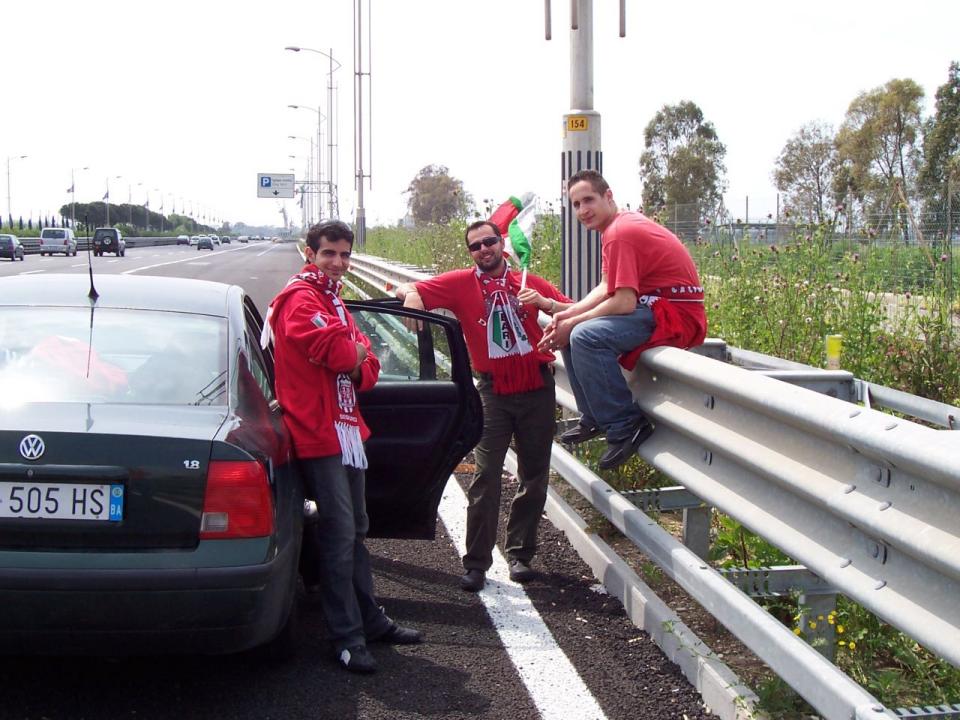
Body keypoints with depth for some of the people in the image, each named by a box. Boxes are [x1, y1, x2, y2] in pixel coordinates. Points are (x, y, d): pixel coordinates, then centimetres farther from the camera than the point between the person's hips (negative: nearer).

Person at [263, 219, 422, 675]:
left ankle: (370, 620, 25)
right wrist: (357, 352, -4)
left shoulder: (331, 300, 21)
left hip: (346, 429, 10)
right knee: (339, 535, -10)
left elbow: (367, 367, 16)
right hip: (319, 433, -10)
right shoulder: (301, 299, -9)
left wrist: (357, 368, -6)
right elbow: (334, 350, -25)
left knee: (355, 531, 16)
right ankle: (347, 639, -5)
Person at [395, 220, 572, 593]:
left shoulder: (530, 283, 6)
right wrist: (410, 294, -24)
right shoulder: (461, 283, 1)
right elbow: (406, 290, -1)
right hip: (494, 391, -2)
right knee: (485, 476, -7)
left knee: (534, 476, 8)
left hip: (537, 388, 2)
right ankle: (476, 563, -1)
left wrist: (545, 303, -15)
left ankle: (520, 554, 22)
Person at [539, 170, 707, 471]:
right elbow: (606, 289, 14)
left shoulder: (619, 234, -19)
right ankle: (594, 418, 16)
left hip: (678, 314, -11)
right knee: (569, 331, 14)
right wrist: (568, 315, 0)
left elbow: (623, 303, -24)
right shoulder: (622, 224, 13)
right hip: (653, 307, 11)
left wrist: (571, 324, -14)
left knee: (585, 336, -28)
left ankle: (625, 426, -19)